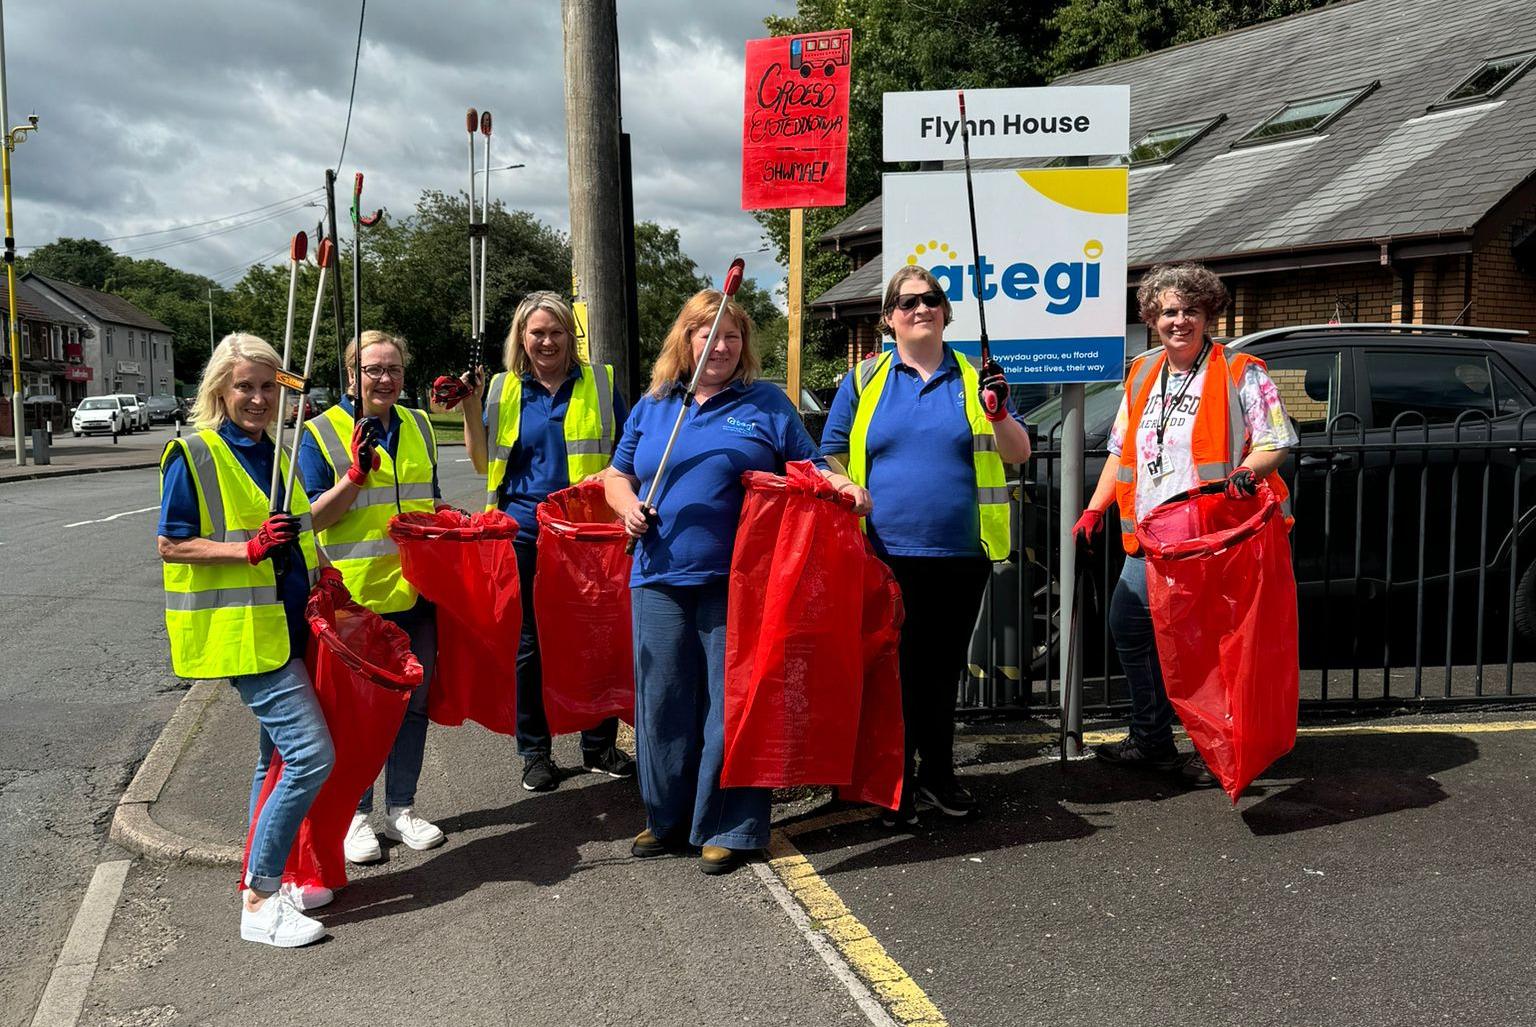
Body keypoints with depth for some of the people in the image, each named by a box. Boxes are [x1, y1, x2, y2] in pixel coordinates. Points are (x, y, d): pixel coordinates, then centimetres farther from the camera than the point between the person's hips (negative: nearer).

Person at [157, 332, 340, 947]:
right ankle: (259, 903, -4)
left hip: (286, 627, 8)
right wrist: (249, 549, -22)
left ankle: (265, 883, 29)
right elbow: (171, 546, -10)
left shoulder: (277, 451, 13)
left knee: (281, 757, 16)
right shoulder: (193, 455, -9)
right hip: (242, 633, -8)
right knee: (311, 754, -14)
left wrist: (320, 571, 8)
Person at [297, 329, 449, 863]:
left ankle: (401, 809, 25)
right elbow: (315, 517, -8)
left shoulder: (418, 427, 11)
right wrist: (356, 474, -21)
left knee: (413, 702, 11)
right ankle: (356, 815, 18)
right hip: (355, 597, -5)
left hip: (416, 592, 5)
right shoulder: (322, 433, -4)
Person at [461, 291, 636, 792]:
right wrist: (470, 406, -3)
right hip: (525, 534, 1)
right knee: (530, 643, 8)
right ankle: (535, 752, 21)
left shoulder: (599, 382, 4)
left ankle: (600, 745, 22)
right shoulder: (506, 389, 7)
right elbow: (483, 462, 8)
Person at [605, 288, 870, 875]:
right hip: (661, 578, 3)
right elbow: (618, 474, 21)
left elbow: (810, 470, 8)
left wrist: (845, 488, -12)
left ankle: (729, 827, 10)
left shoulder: (767, 403, 8)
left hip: (736, 580, -3)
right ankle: (667, 819, 23)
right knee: (663, 700, 8)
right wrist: (629, 507, 1)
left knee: (732, 701, -2)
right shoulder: (652, 406, 16)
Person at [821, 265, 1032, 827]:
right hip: (887, 555, -1)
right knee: (897, 670, 4)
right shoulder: (865, 379, 6)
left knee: (944, 668, 13)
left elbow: (1019, 455, 3)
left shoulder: (973, 378, 7)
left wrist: (997, 411, -14)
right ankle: (897, 781, 18)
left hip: (961, 554, 1)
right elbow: (831, 459, 10)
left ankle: (938, 773, 28)